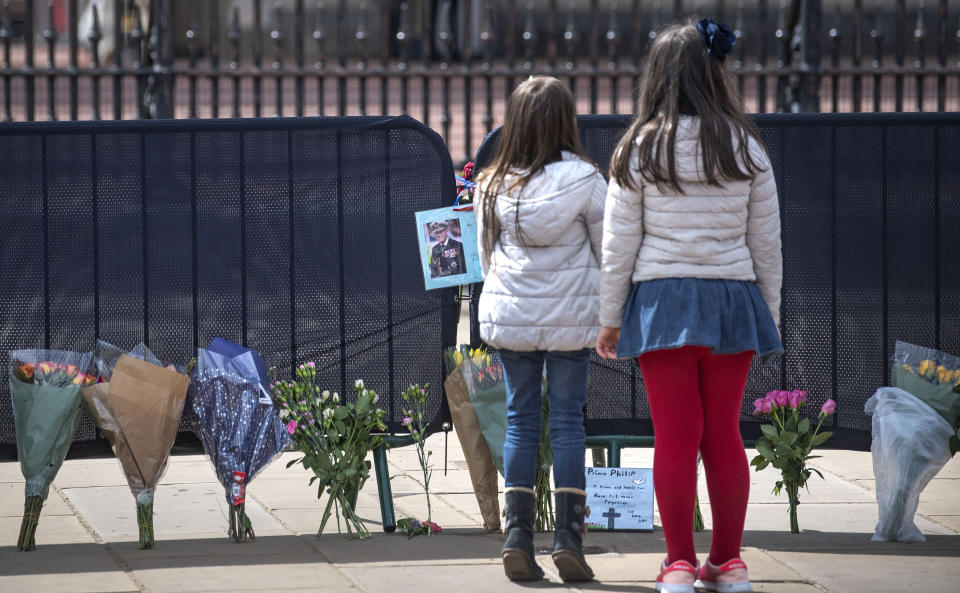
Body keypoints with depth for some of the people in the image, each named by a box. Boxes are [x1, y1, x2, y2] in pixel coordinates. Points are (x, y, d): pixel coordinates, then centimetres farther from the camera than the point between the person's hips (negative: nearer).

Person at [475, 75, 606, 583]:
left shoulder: (492, 185, 0)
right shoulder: (584, 180, -9)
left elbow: (485, 253, 11)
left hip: (508, 316, 2)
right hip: (571, 317, -2)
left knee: (520, 420, 8)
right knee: (568, 421, 3)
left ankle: (517, 538, 1)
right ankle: (568, 540, -1)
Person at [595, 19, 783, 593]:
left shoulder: (639, 150, -4)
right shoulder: (746, 148, 2)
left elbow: (619, 244, -1)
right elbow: (766, 242, 6)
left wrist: (609, 320, 7)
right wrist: (771, 315, 16)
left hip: (663, 301, -2)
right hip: (732, 298, 2)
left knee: (676, 436, 2)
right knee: (725, 433, 9)